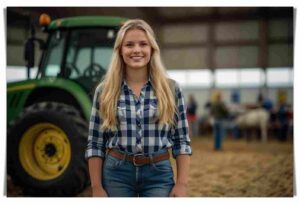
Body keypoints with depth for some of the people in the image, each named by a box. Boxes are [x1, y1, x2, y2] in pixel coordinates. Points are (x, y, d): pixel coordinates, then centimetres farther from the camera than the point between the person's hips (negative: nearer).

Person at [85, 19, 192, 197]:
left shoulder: (171, 89, 0)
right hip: (116, 173, 0)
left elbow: (182, 140, 2)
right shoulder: (105, 91, 0)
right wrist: (97, 187, -3)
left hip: (159, 174, 0)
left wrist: (182, 183, -4)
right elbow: (95, 144, 2)